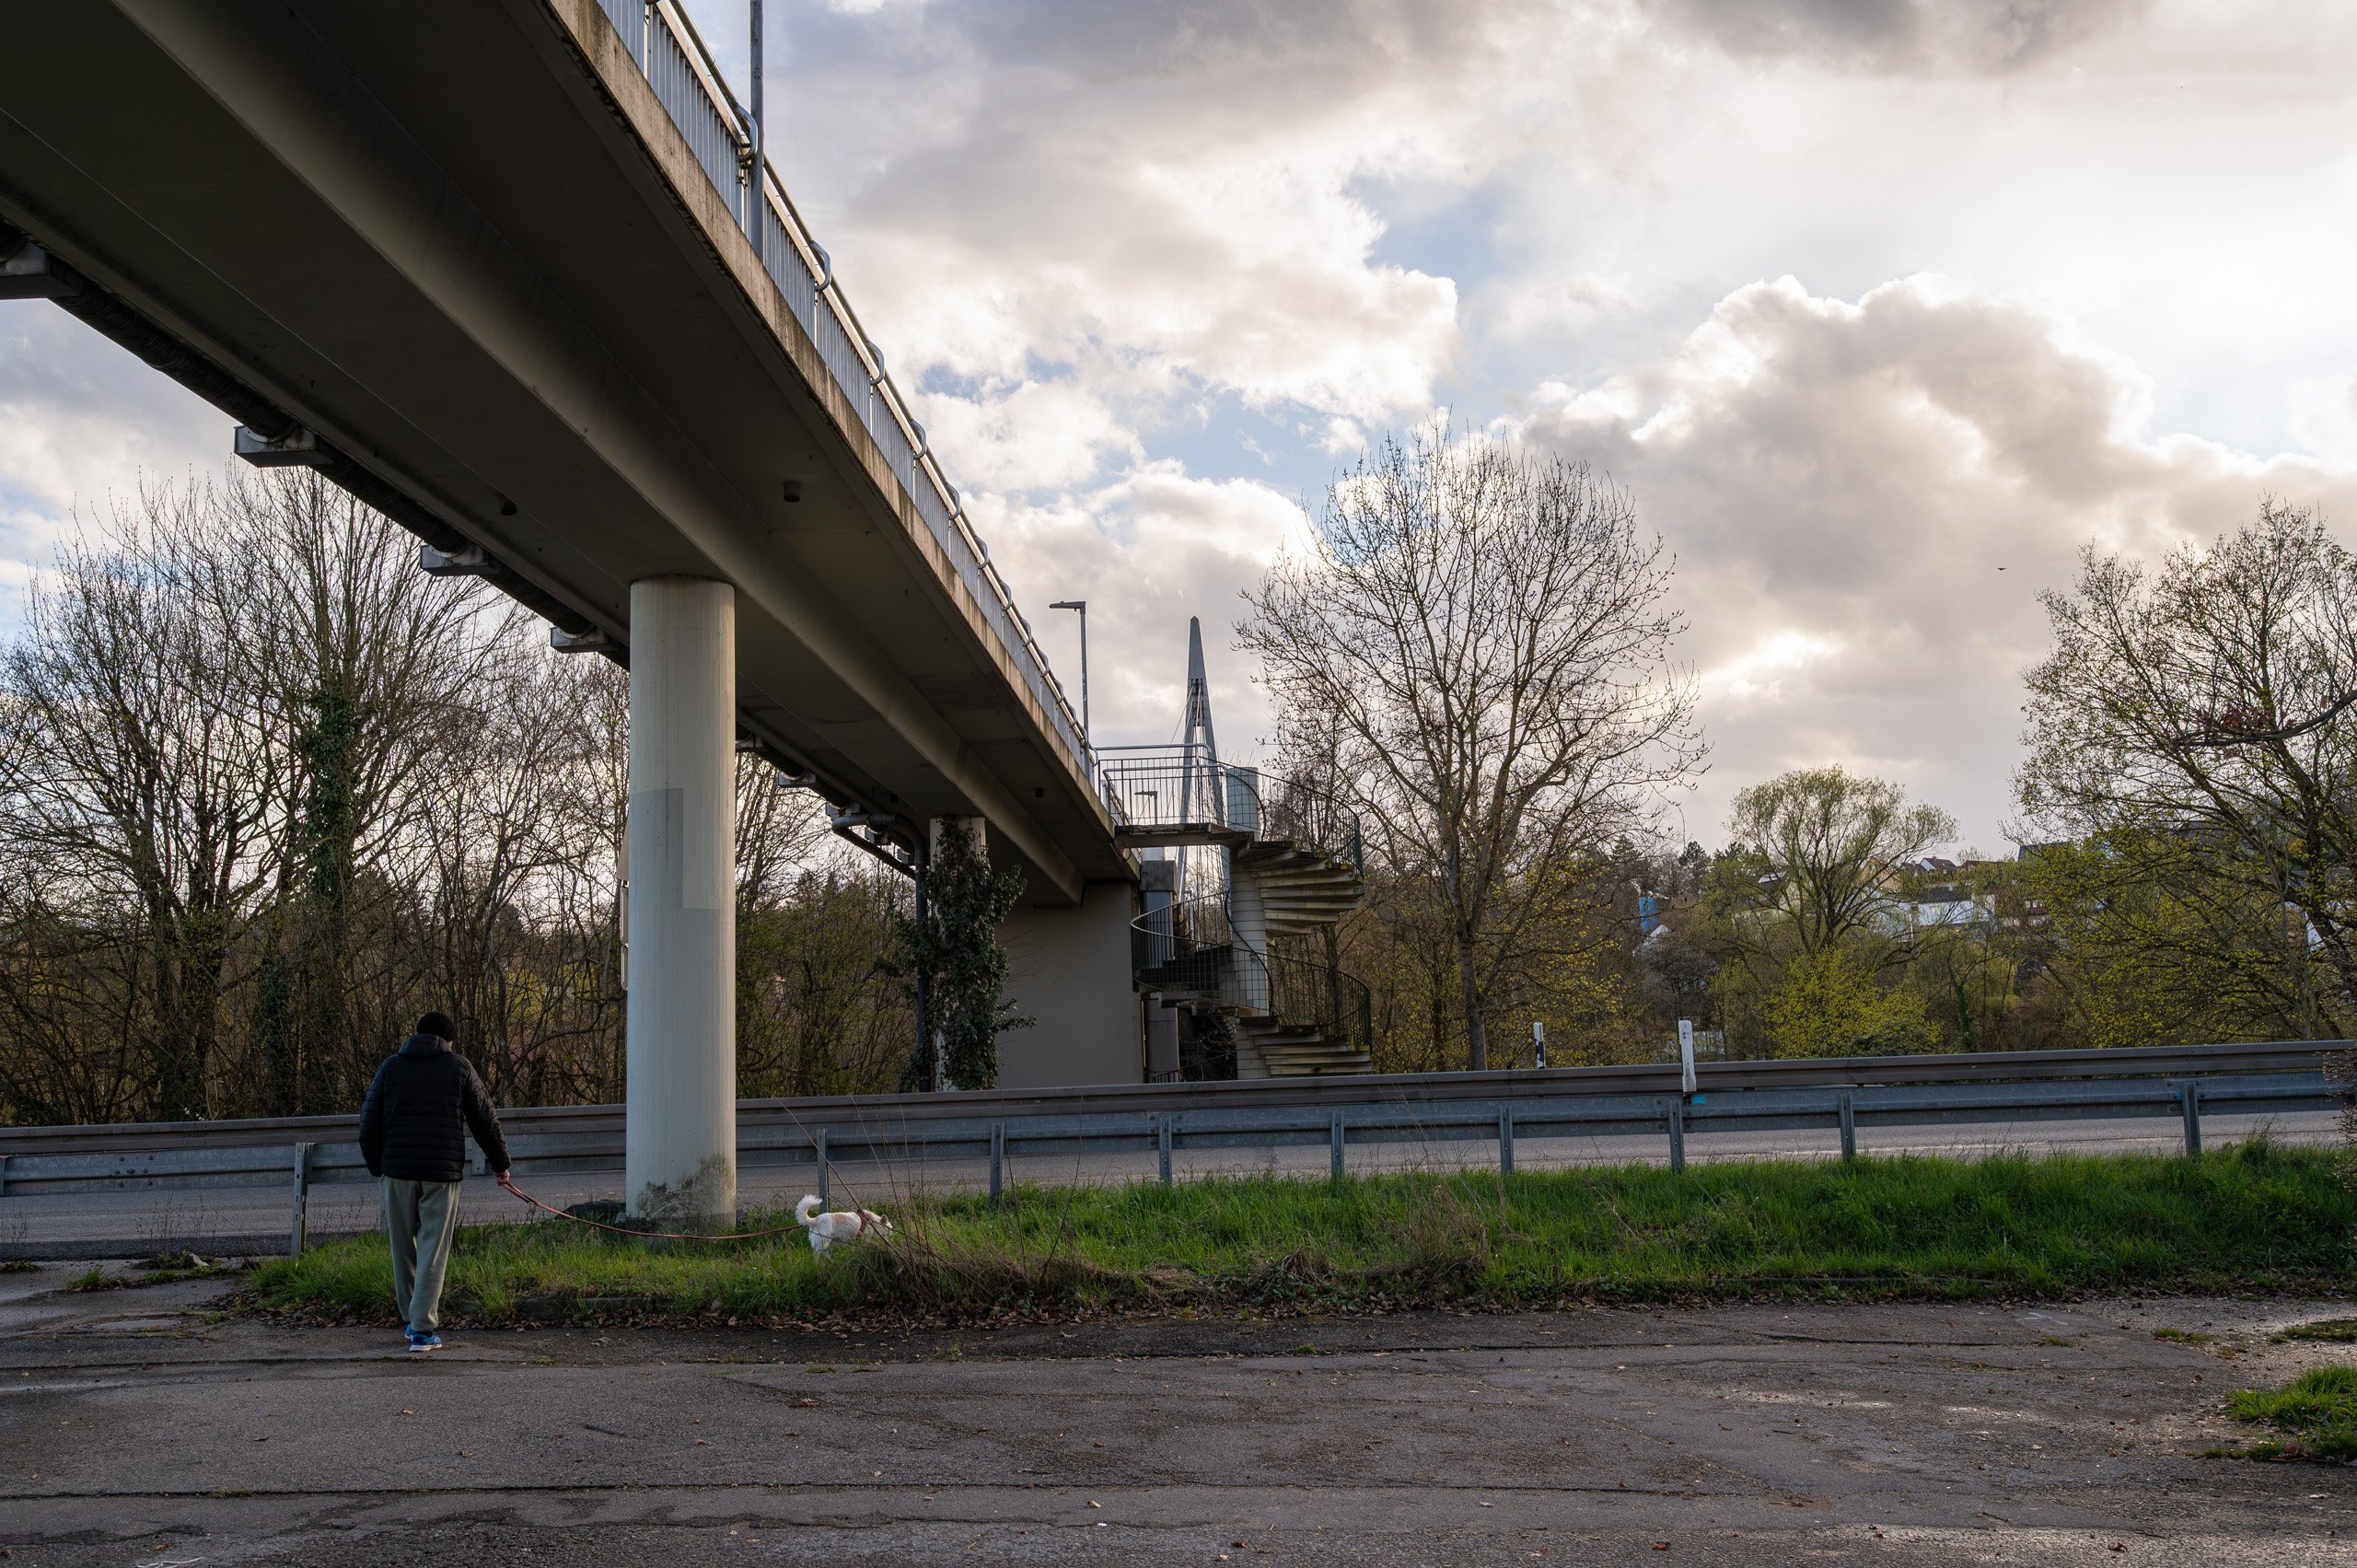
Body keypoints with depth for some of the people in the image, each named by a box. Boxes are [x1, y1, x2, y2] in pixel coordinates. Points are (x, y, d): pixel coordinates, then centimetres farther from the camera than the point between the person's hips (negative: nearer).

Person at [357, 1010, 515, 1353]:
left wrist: (376, 1166, 20)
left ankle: (411, 1319, 24)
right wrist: (500, 1164, 17)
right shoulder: (459, 1067, 4)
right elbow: (486, 1121, 6)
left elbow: (369, 1122, 7)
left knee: (404, 1247, 15)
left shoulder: (391, 1066, 8)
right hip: (442, 1171, -2)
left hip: (398, 1170, 2)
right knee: (433, 1251, 0)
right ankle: (422, 1330, -3)